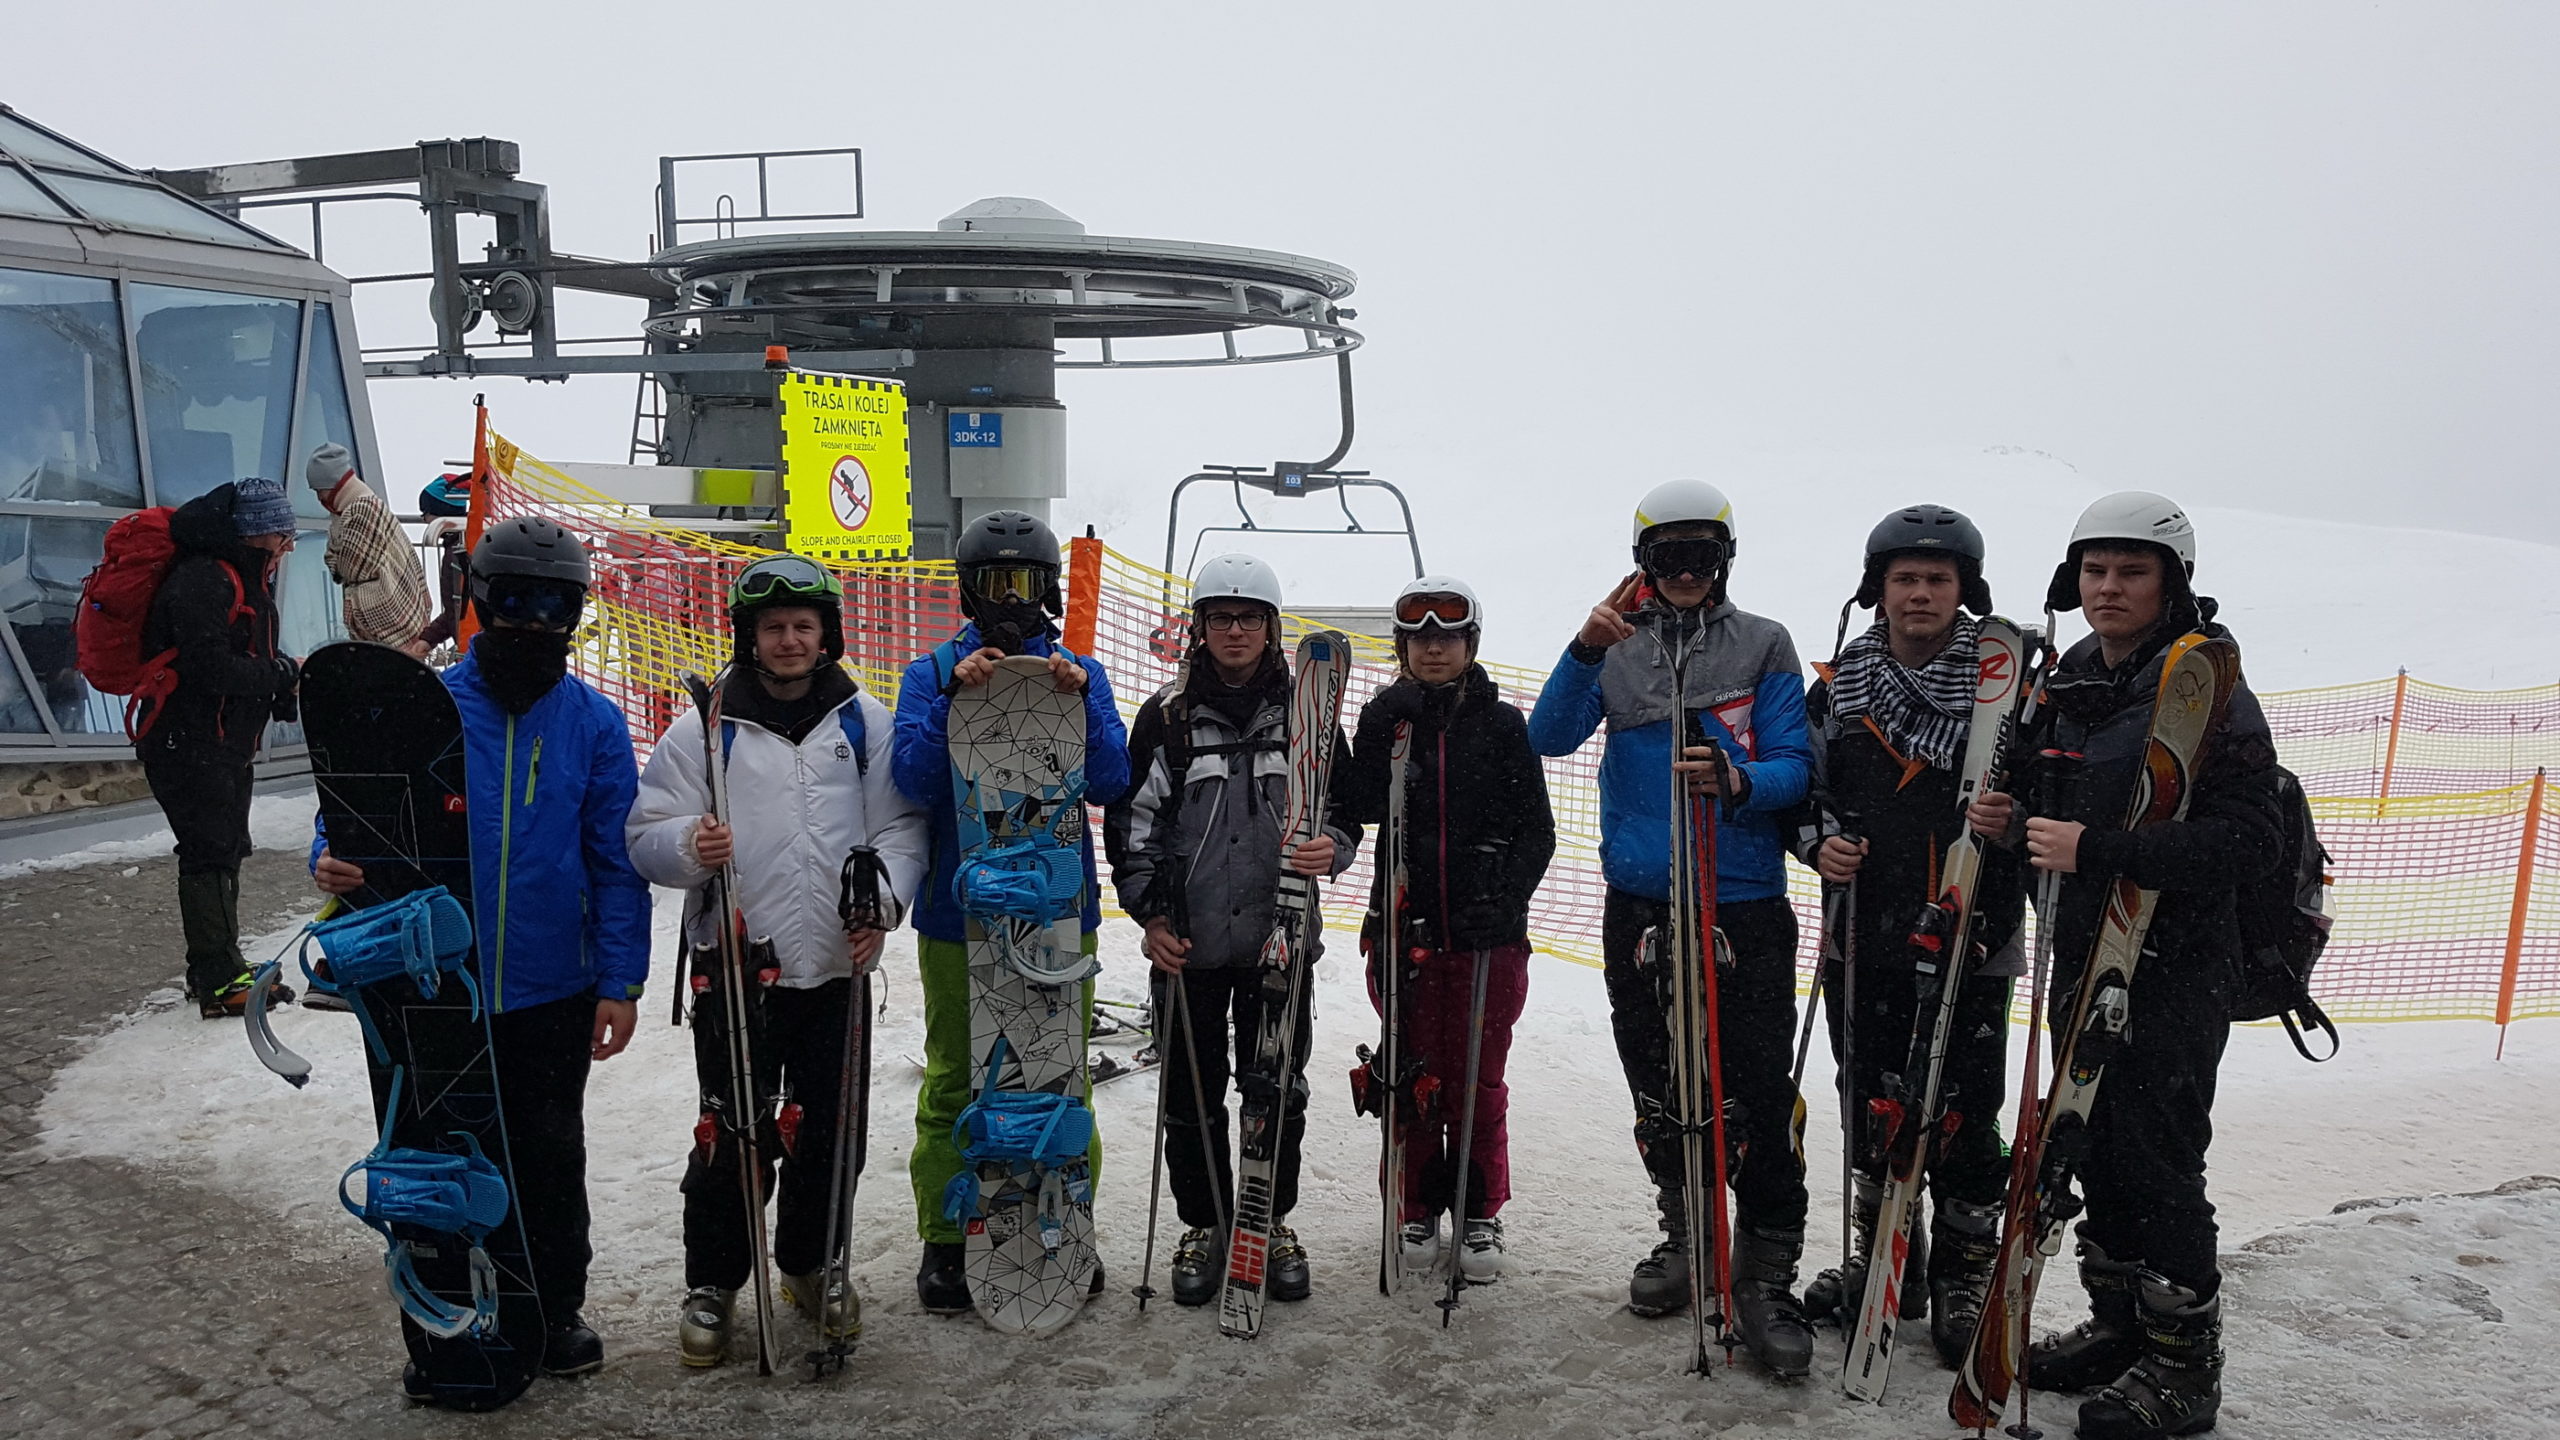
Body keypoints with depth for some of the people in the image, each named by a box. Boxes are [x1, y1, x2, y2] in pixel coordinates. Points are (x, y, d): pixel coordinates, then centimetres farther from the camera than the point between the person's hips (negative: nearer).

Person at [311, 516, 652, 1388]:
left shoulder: (594, 723, -4)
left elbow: (615, 861, -2)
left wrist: (620, 981, -6)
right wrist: (335, 861, -22)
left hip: (553, 992, 0)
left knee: (550, 1156, 15)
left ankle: (555, 1310, 33)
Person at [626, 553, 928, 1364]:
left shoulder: (867, 723, 6)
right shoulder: (705, 726, 1)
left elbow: (901, 828, 6)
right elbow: (646, 836, -2)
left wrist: (882, 901, -11)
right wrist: (690, 847, -24)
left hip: (836, 968, 2)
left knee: (830, 1133, 12)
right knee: (730, 1138, 4)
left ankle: (810, 1265, 33)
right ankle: (712, 1283, 23)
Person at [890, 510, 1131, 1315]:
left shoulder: (1079, 673, 5)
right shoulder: (933, 674, 2)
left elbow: (1110, 782, -6)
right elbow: (914, 782, -10)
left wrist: (1080, 699, -19)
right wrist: (955, 697, -21)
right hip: (958, 915, -1)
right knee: (953, 1082, 7)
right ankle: (943, 1240, 19)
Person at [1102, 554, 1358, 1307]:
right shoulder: (1167, 715, 2)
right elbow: (1131, 821, 4)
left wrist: (1332, 847, -14)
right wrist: (1150, 912, -4)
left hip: (1280, 938, 1)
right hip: (1188, 942, 0)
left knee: (1279, 1091, 8)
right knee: (1191, 1096, 7)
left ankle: (1273, 1223, 25)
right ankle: (1204, 1226, 24)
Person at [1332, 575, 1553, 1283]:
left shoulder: (1502, 724, 1)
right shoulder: (1385, 717, 4)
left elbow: (1536, 830, 0)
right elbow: (1360, 810, -10)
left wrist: (1505, 897, -14)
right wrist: (1389, 730, -18)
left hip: (1489, 933, -1)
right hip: (1406, 926, 1)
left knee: (1478, 1082, 7)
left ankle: (1479, 1214, 22)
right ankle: (1420, 1208, 25)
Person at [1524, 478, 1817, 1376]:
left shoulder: (1764, 646, 4)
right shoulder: (1616, 649, 10)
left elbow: (1796, 765, -3)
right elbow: (1548, 739, -4)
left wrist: (1738, 782, -25)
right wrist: (1586, 650, -19)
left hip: (1744, 908, -3)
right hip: (1638, 908, 3)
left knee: (1756, 1101, -8)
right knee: (1657, 1093, 13)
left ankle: (1765, 1277, 3)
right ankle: (1684, 1235, 31)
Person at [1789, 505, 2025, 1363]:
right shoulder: (1838, 686, 7)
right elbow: (1804, 787, 15)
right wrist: (1820, 840, -4)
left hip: (1969, 942, -3)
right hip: (1863, 938, 3)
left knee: (1964, 1116, 2)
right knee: (1870, 1106, 13)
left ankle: (1965, 1274, 21)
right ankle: (1881, 1258, 31)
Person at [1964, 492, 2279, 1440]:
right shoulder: (2071, 685, 10)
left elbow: (2249, 839, -22)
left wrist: (2095, 851, -28)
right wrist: (2014, 820, 1)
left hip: (2174, 972, -7)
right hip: (2082, 959, 8)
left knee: (2157, 1166, -2)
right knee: (2094, 1150, 15)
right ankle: (2119, 1325, 31)